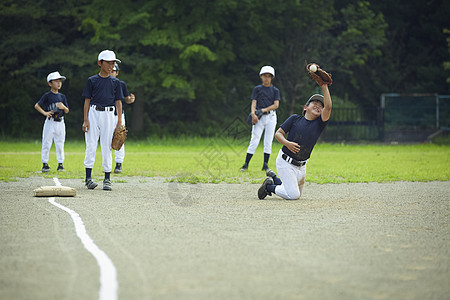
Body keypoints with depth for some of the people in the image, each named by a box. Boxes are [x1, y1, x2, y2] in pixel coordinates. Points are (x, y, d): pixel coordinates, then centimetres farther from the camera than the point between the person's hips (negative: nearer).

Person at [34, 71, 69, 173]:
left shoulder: (62, 96, 10)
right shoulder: (47, 96, -3)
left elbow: (67, 111, 10)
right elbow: (37, 105, -7)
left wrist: (63, 107, -12)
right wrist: (44, 113, -19)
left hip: (60, 123, 4)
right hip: (50, 122, -4)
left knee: (60, 144, 6)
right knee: (46, 144, -1)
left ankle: (60, 164, 12)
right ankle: (45, 164, 6)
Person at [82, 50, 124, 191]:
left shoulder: (115, 82, 9)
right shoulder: (92, 80, 4)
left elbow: (118, 102, 10)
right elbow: (87, 100, 4)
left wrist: (119, 121, 2)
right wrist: (85, 120, -4)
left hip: (109, 115, 1)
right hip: (94, 113, -1)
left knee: (107, 147, 1)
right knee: (91, 145, -4)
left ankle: (107, 179, 4)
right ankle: (88, 177, 0)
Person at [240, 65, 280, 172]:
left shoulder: (275, 90, 10)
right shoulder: (257, 89, 8)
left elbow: (276, 105, -1)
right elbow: (254, 103, -1)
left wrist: (264, 110, -14)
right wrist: (253, 114, -19)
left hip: (271, 116, 1)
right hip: (259, 117, -1)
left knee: (268, 142, -1)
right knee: (254, 141, -8)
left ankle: (265, 165, 3)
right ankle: (246, 164, -6)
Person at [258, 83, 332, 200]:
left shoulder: (319, 124, -1)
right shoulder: (295, 119, -4)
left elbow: (328, 107, -16)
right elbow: (278, 133, -3)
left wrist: (324, 87, -21)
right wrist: (287, 143, -23)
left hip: (301, 166, 5)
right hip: (285, 162, -5)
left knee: (297, 194, 18)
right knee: (293, 195, -14)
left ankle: (273, 177, 35)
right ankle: (269, 186, 10)